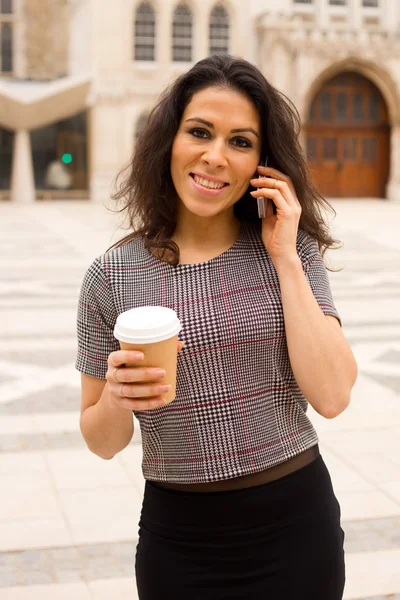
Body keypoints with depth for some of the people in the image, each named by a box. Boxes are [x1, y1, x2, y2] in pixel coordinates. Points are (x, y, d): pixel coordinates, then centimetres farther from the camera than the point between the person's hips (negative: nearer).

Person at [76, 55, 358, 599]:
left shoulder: (293, 250, -4)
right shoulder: (114, 274, -7)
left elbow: (332, 397, -15)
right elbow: (103, 443, 0)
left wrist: (284, 257, -15)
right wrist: (116, 397, -21)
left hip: (297, 521, 1)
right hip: (180, 539, 0)